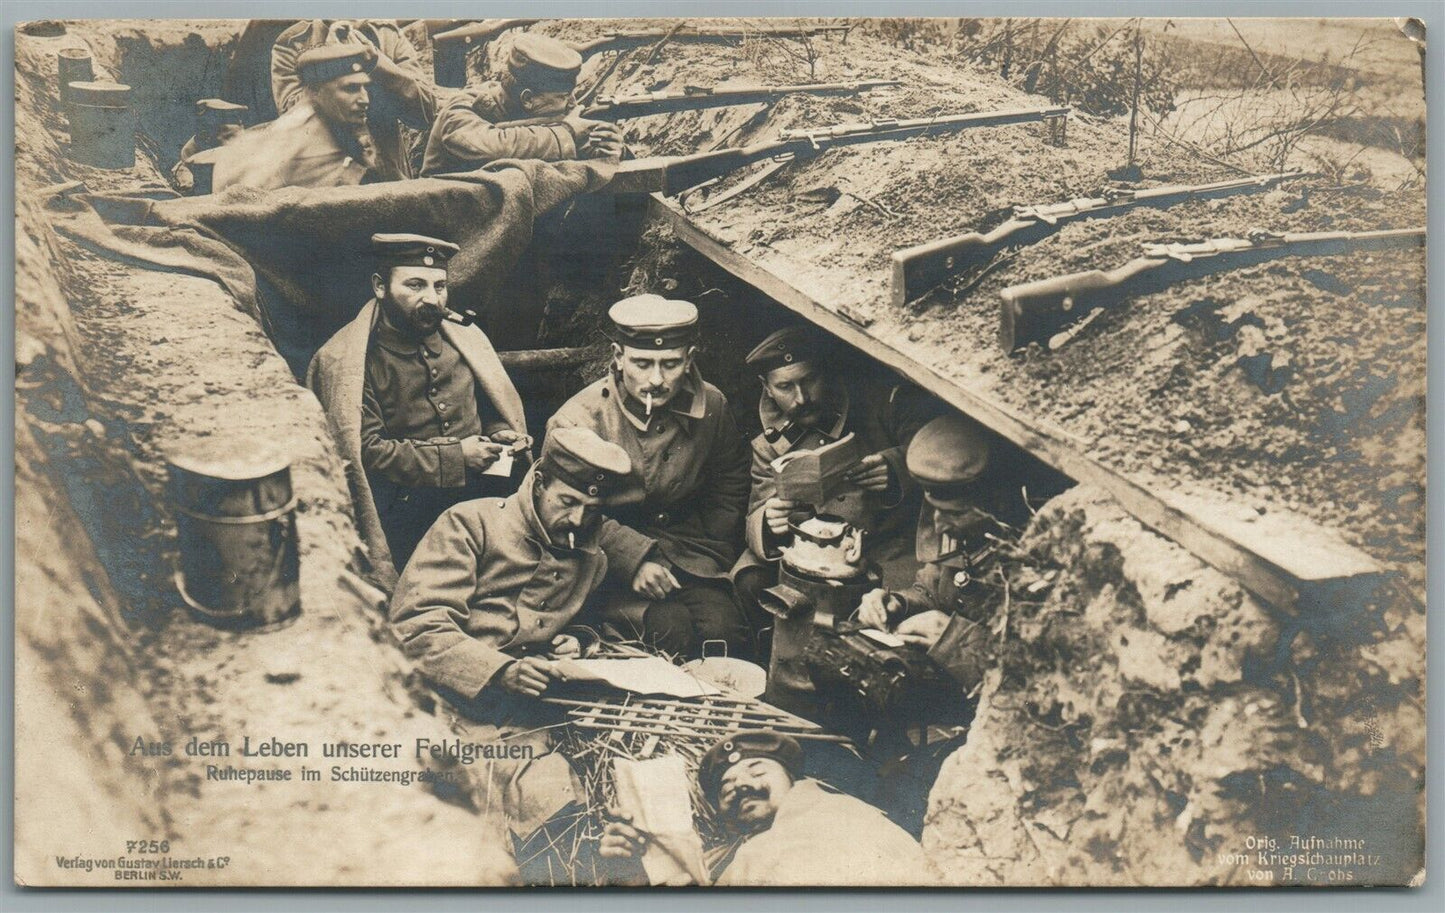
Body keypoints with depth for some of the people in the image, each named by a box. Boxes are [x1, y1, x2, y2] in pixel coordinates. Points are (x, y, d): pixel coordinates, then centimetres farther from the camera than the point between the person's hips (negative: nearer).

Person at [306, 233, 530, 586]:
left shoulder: (464, 337, 13)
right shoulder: (344, 361, -2)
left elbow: (495, 409, 26)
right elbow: (367, 450, -8)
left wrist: (500, 437, 2)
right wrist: (455, 458, -12)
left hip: (481, 485, 6)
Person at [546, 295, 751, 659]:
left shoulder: (712, 407, 0)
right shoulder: (577, 420, -12)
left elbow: (729, 489, 18)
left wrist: (714, 556, 8)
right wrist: (633, 558, -21)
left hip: (687, 552, 3)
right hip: (606, 560, -3)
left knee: (724, 628, -21)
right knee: (670, 627, -27)